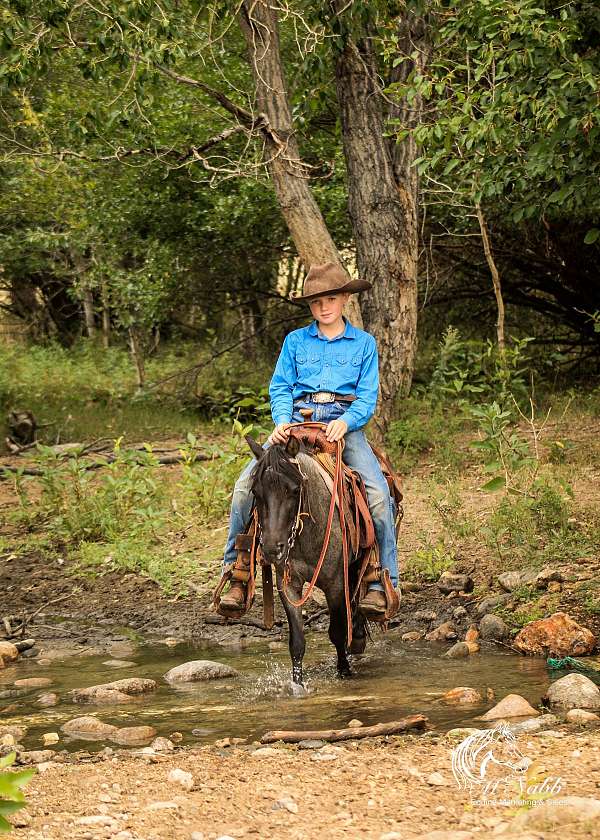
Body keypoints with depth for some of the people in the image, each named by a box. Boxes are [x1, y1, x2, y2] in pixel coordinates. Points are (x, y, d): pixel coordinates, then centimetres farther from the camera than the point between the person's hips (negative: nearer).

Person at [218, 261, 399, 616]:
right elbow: (280, 388, 10)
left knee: (379, 494, -26)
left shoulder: (364, 343, 11)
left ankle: (382, 583, -17)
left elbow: (368, 396, 3)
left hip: (344, 423, -1)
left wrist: (345, 423, -17)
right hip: (297, 421, 2)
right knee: (245, 484, -19)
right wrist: (282, 421, -11)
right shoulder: (295, 341, 14)